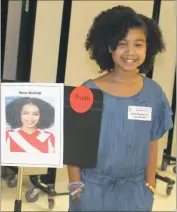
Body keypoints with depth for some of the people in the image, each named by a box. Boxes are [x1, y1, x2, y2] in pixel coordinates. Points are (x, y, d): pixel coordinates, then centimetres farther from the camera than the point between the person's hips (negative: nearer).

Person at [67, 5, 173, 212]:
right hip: (92, 187, -1)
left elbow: (152, 144, 3)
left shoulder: (154, 93, -3)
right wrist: (75, 186, -5)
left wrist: (150, 186, 4)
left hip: (135, 190, 2)